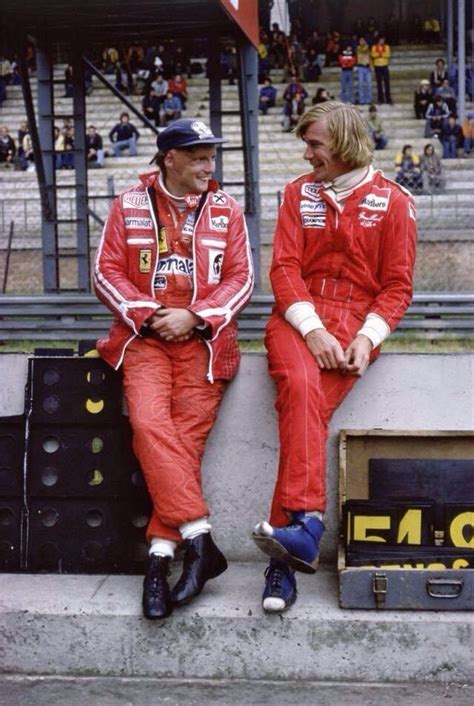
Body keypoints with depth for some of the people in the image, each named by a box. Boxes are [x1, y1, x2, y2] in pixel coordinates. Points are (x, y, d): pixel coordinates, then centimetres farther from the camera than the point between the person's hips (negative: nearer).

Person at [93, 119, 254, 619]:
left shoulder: (225, 209, 10)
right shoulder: (129, 206, 9)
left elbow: (241, 278, 5)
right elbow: (107, 272, 6)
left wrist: (194, 317, -9)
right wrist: (148, 314, -9)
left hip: (202, 336, 0)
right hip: (144, 333, 0)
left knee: (187, 434, -14)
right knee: (150, 423, -23)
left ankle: (160, 556, -12)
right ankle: (199, 541, -25)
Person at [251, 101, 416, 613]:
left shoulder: (393, 202, 9)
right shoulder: (299, 192, 14)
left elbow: (397, 285, 6)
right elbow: (284, 268, 5)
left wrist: (367, 338, -11)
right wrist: (312, 329, -11)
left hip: (356, 320, -1)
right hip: (298, 316, 1)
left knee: (306, 402, -29)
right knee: (300, 386, -32)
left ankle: (287, 534, -34)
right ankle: (304, 527, -40)